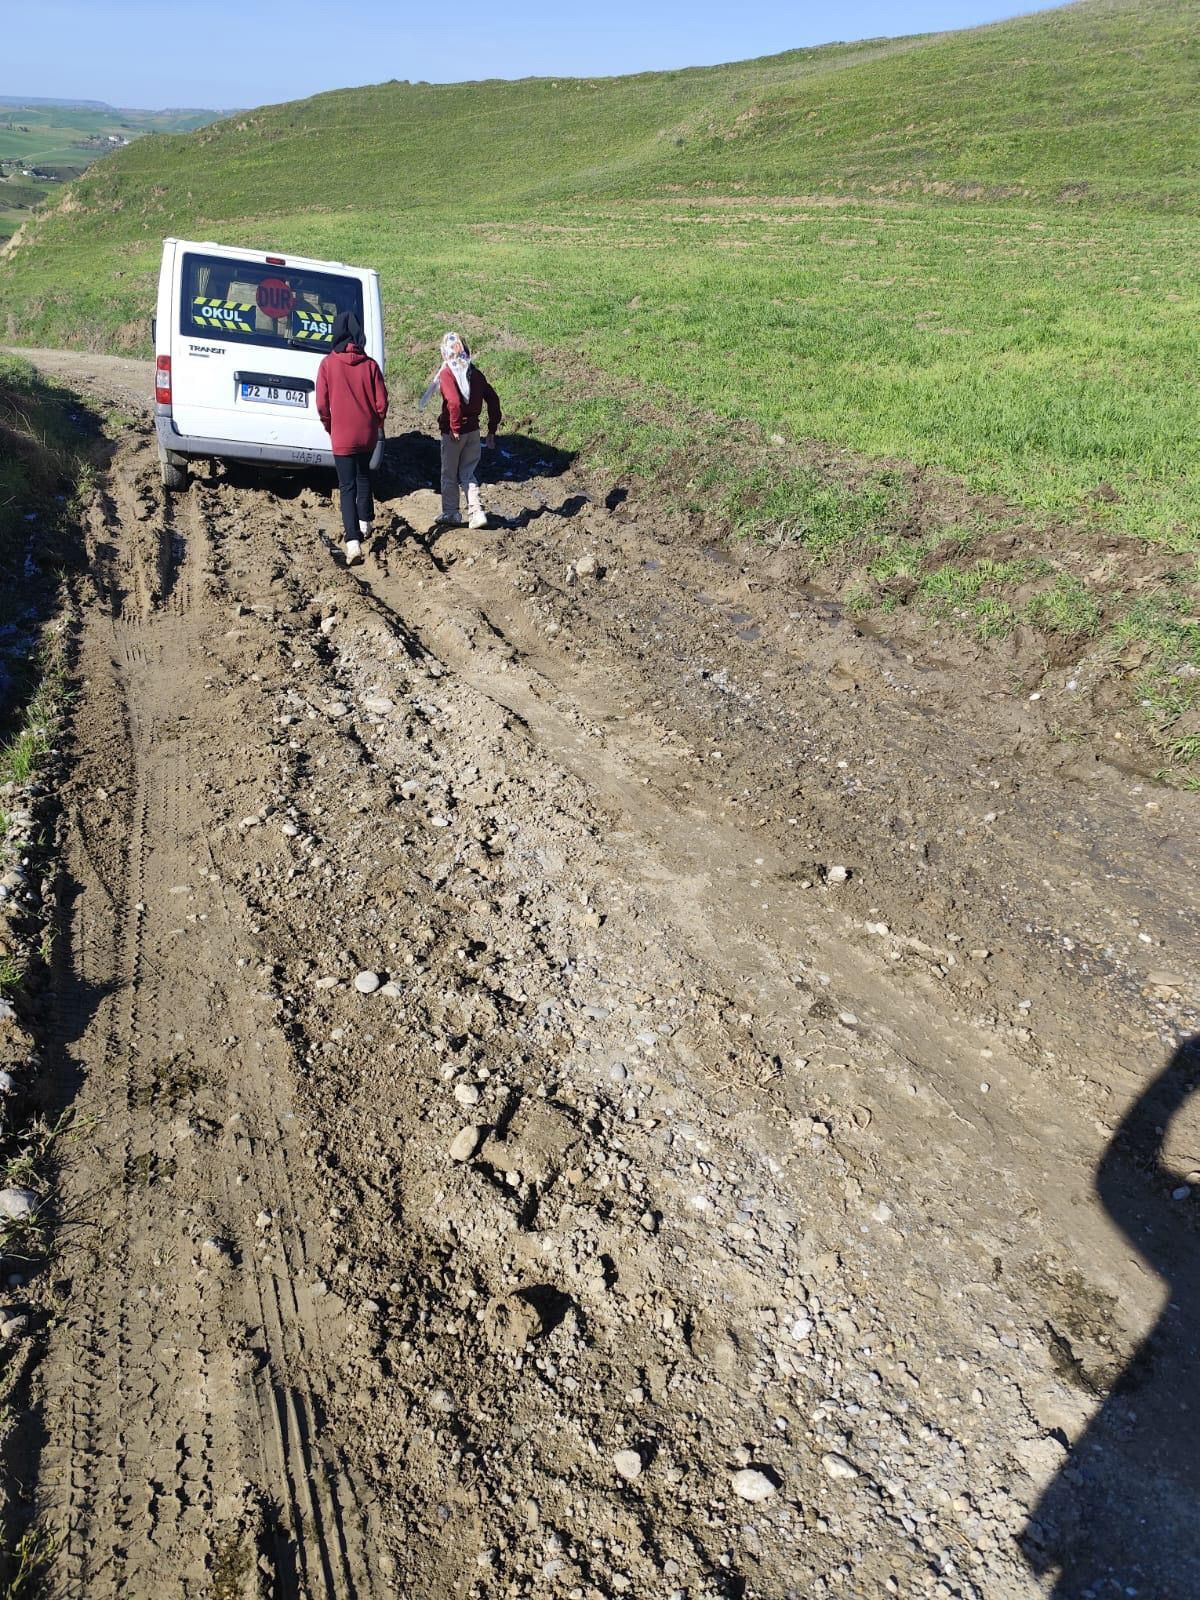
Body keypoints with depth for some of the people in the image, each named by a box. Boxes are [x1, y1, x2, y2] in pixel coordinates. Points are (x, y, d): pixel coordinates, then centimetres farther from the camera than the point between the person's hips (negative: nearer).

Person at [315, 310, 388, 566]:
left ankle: (353, 543, -14)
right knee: (363, 476, 27)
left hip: (342, 436, -2)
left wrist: (329, 427, 12)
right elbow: (381, 403, -2)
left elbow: (321, 404, -6)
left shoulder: (328, 364, -8)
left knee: (347, 487, -1)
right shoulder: (370, 365, -4)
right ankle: (365, 523, 37)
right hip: (367, 434, 3)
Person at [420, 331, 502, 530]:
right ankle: (477, 513, 4)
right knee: (469, 474, 15)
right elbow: (493, 399, 4)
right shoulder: (475, 373, 3)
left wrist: (454, 428, -16)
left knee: (449, 475, 11)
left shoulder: (446, 373, -14)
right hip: (473, 431, 5)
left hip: (453, 433, -5)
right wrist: (492, 430, 9)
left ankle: (450, 514, 21)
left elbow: (454, 402, -29)